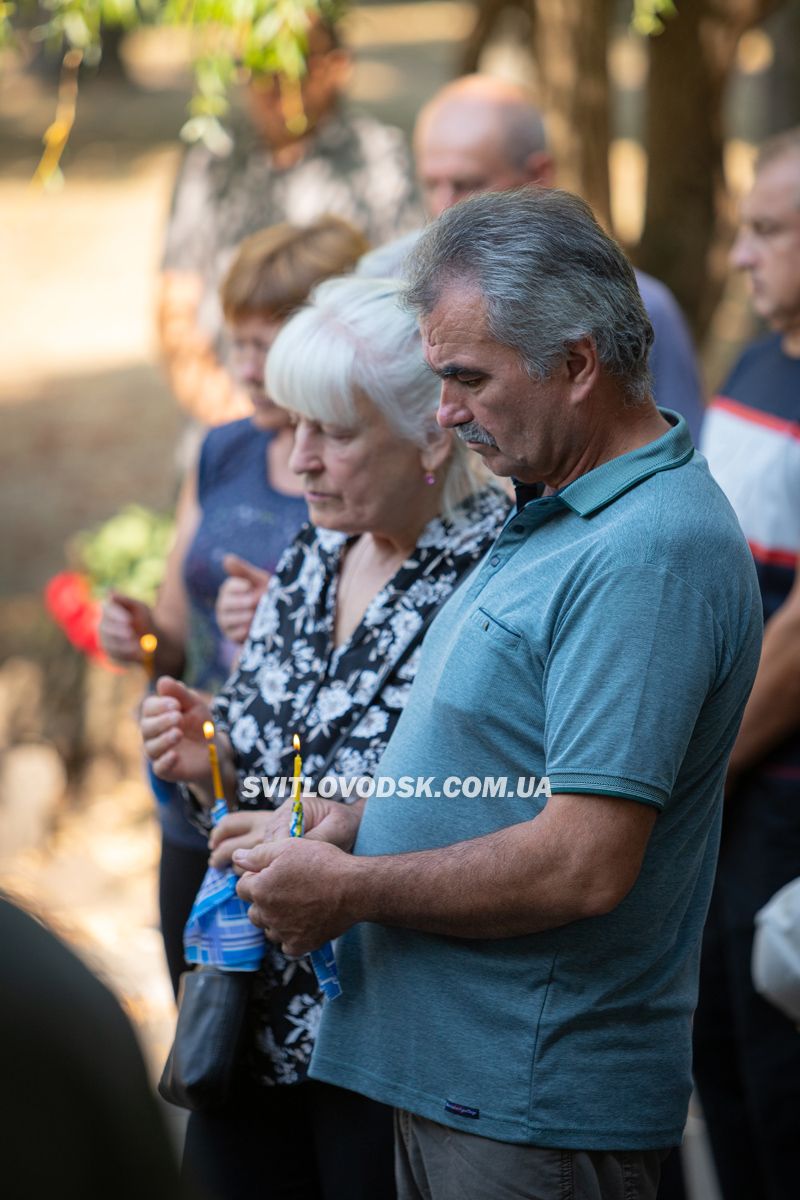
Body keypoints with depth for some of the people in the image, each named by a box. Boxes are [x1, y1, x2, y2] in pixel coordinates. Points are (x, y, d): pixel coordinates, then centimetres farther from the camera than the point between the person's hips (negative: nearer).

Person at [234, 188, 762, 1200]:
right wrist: (343, 823, 4)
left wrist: (350, 891, -16)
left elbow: (585, 865, -26)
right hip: (446, 1072, 10)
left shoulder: (650, 554, -21)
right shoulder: (552, 516, 13)